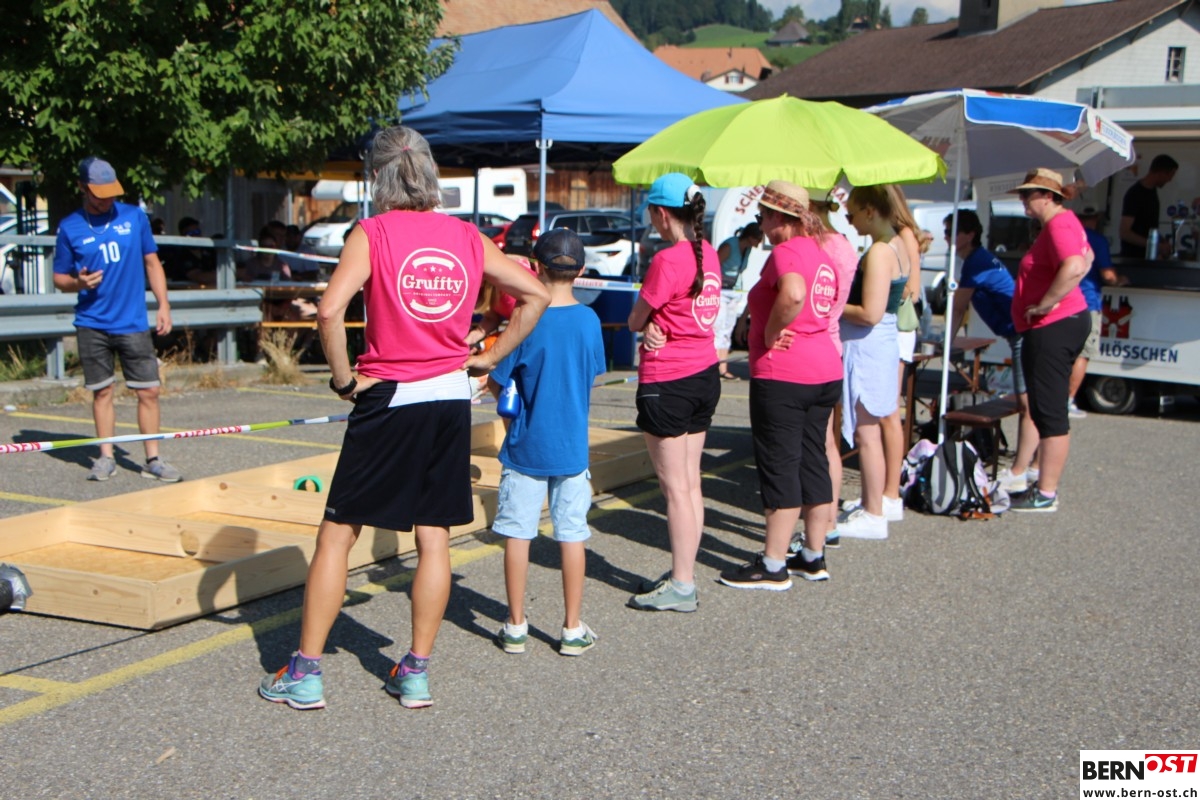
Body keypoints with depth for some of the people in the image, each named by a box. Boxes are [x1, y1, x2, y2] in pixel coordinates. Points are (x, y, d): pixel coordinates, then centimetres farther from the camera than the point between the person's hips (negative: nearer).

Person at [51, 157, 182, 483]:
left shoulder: (135, 216, 4)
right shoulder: (69, 227, 2)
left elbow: (152, 262, 10)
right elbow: (60, 278, 7)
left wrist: (163, 305, 3)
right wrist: (78, 283, -15)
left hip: (133, 323, 0)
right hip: (91, 324, 0)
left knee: (148, 392, -2)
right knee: (102, 391, 6)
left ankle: (153, 460, 5)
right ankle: (106, 457, 17)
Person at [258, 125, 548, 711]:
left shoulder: (372, 233, -8)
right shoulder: (468, 238, 5)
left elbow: (330, 311, -21)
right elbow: (535, 294, 9)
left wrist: (344, 377, -9)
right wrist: (490, 358, 10)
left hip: (390, 398, -4)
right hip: (451, 397, 4)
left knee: (337, 533, 6)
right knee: (434, 535, 9)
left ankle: (306, 673, 11)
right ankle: (416, 673, 16)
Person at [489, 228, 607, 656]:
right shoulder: (589, 320, -4)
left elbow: (496, 382, -7)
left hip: (526, 447, -2)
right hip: (572, 446, 2)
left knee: (517, 532, 7)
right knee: (572, 534, 8)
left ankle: (516, 626, 14)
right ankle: (573, 628, 13)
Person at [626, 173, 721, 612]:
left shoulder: (667, 260, -18)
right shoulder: (709, 254, 7)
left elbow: (635, 320, -10)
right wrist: (658, 326, -9)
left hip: (667, 381, -8)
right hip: (705, 374, 8)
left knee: (675, 486, -2)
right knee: (691, 483, 13)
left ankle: (682, 586, 3)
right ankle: (683, 574, 22)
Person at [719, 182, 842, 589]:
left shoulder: (786, 252, -14)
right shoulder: (821, 254, 15)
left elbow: (793, 294, -35)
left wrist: (769, 334, -20)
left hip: (781, 376, -9)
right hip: (825, 371, 9)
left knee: (779, 466, -3)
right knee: (813, 461, 14)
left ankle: (773, 566, 3)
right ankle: (814, 556, 22)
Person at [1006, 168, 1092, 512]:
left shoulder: (1058, 225, -17)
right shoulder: (1064, 221, 16)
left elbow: (1074, 266, -34)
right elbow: (1086, 259, 32)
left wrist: (1045, 305, -25)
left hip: (1053, 327, -12)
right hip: (1067, 320, 12)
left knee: (1050, 413, -7)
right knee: (1048, 410, 16)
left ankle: (1046, 494, -2)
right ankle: (1044, 484, 24)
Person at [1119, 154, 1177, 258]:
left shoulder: (1152, 191, 9)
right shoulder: (1134, 194, -16)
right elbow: (1125, 233, -20)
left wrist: (1161, 242, 5)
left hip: (1149, 256, 8)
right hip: (1133, 258, -8)